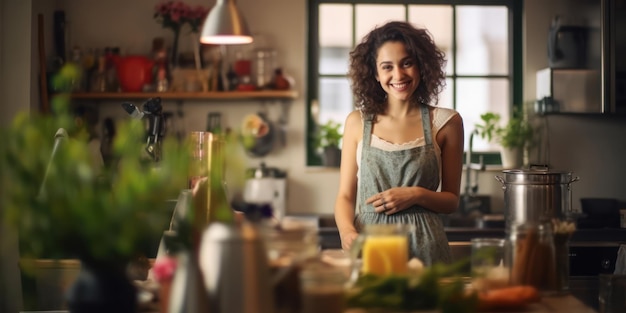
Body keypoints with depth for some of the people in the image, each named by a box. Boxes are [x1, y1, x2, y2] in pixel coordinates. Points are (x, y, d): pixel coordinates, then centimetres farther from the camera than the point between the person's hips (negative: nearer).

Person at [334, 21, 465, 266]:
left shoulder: (445, 122, 2)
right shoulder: (357, 122, 5)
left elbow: (451, 200, 8)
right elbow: (345, 195, 6)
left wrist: (417, 195, -11)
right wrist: (347, 231, -14)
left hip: (423, 247, 0)